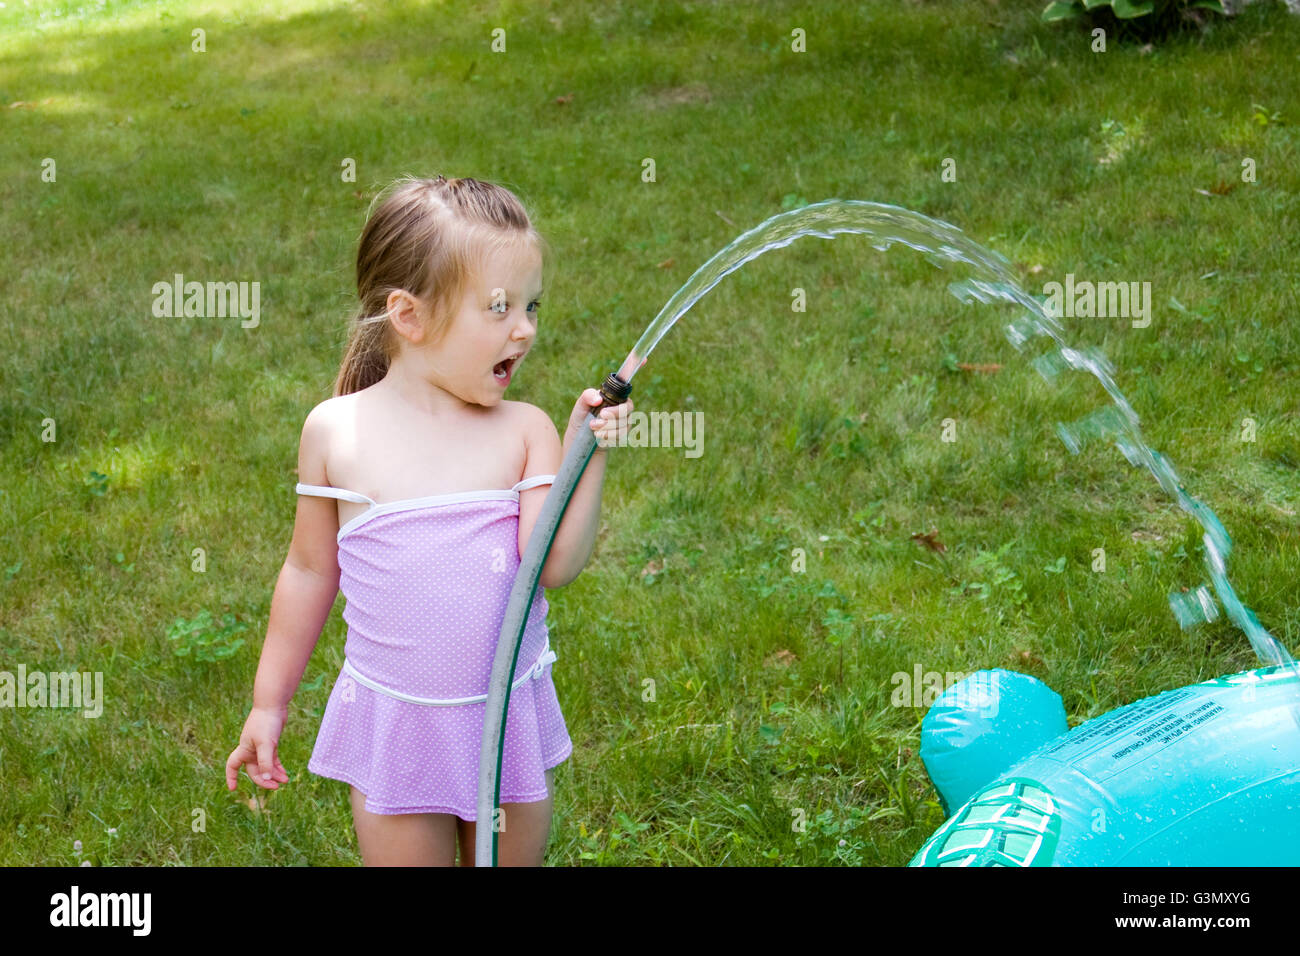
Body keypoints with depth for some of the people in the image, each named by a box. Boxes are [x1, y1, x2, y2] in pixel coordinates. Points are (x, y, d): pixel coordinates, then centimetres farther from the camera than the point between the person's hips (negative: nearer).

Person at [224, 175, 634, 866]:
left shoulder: (523, 430, -6)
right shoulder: (336, 431, -7)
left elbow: (554, 564, -16)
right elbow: (310, 571, 4)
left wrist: (585, 454, -25)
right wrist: (269, 703, 9)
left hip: (511, 717, 2)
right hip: (392, 729, -1)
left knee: (516, 857, 16)